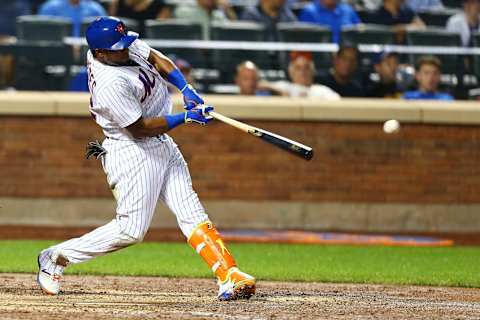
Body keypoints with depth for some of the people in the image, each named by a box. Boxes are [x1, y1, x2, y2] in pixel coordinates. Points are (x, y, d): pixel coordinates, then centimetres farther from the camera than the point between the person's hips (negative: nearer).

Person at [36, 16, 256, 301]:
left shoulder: (124, 47, -4)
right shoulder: (110, 86, -29)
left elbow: (156, 59, 11)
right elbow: (140, 128, -23)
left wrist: (187, 90, -3)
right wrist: (186, 117, -20)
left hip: (162, 147, 9)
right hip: (133, 153, -9)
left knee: (192, 213, 1)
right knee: (131, 230, -7)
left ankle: (230, 277, -5)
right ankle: (56, 257, 7)